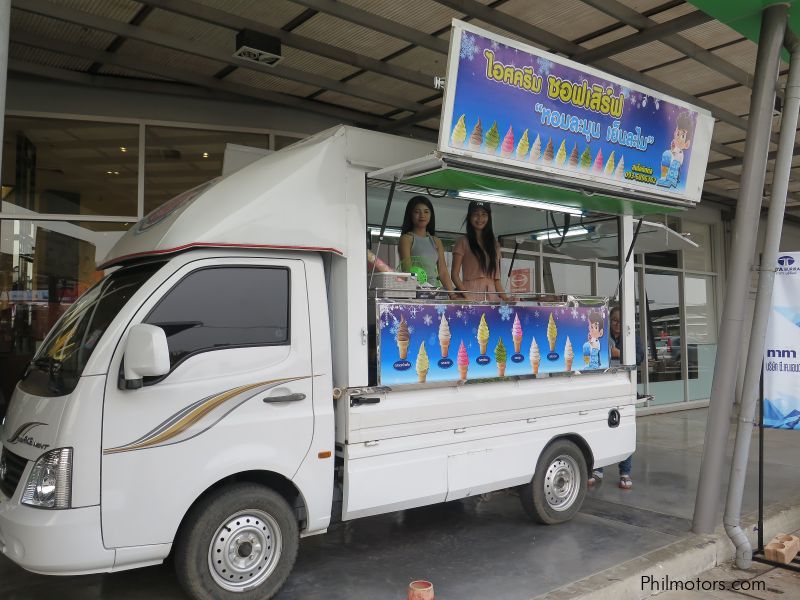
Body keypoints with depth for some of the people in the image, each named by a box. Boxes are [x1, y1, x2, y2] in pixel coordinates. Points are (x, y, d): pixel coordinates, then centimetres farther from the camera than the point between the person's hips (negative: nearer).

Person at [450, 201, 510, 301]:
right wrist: (466, 295, -16)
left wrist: (505, 298, 3)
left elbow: (496, 278, 18)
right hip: (471, 293, -4)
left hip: (492, 294, 4)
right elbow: (455, 274, -1)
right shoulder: (463, 242, 6)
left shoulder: (494, 244, 19)